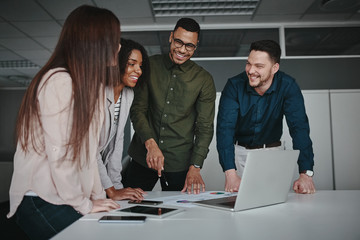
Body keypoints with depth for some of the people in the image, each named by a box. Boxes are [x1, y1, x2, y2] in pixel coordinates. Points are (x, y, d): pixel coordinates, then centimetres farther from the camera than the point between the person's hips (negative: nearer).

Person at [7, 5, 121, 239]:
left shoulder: (88, 83, 11)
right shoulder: (59, 82, -17)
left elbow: (87, 148, 7)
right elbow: (60, 153, -20)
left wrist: (99, 196, 2)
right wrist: (84, 205, -12)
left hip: (63, 199, 8)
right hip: (42, 203, -7)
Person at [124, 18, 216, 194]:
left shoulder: (204, 80, -1)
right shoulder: (150, 66, 1)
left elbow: (205, 127, -2)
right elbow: (137, 110, -3)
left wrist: (195, 167, -13)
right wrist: (150, 143, -19)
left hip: (179, 162, -1)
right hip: (143, 157, 1)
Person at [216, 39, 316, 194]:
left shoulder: (287, 86, -17)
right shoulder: (234, 85, -19)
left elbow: (299, 127, -24)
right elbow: (225, 128, -27)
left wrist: (306, 173, -37)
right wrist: (230, 173, -39)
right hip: (240, 152, 0)